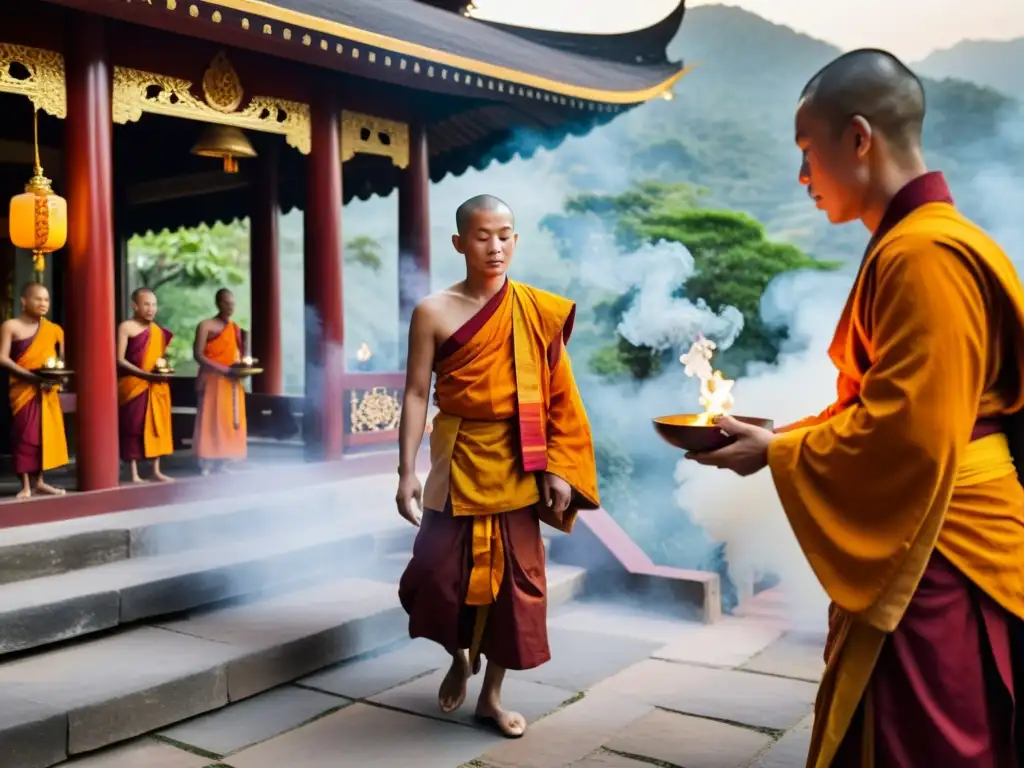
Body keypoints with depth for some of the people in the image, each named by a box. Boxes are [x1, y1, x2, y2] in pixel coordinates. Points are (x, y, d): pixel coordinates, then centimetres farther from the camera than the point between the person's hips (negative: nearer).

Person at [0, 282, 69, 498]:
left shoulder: (54, 330, 9)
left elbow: (63, 358, 15)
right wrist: (31, 376, -20)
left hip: (48, 390, 5)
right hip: (23, 388, -4)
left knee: (47, 433, 7)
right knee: (25, 435, -4)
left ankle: (39, 481, 17)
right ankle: (26, 485, 1)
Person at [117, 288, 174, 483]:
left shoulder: (159, 331, 12)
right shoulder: (126, 327, -6)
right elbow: (120, 360, -12)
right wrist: (145, 374, -20)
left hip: (157, 386, 6)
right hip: (133, 385, -6)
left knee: (157, 426, 8)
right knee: (134, 428, -1)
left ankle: (156, 470, 16)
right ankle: (134, 474, 4)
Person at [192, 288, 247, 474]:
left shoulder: (236, 328, 14)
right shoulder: (206, 326, -6)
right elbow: (198, 355, -13)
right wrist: (224, 369, -20)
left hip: (231, 382, 6)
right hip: (213, 380, -6)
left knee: (230, 421, 4)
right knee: (211, 421, -7)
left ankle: (221, 462, 10)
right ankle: (206, 463, -4)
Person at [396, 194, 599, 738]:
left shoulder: (539, 312, 1)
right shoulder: (435, 312, -4)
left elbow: (558, 398, 2)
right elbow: (417, 394, -5)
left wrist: (557, 468, -4)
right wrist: (407, 472, -10)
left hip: (519, 464, 2)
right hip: (460, 460, -1)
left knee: (516, 574, 6)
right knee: (440, 569, -2)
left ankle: (492, 694, 25)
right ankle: (460, 655, 33)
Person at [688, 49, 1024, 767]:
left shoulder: (924, 253, -19)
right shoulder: (909, 244, 13)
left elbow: (908, 434, -23)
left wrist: (778, 452, -10)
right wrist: (783, 434, 10)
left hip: (936, 562, -10)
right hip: (911, 551, 10)